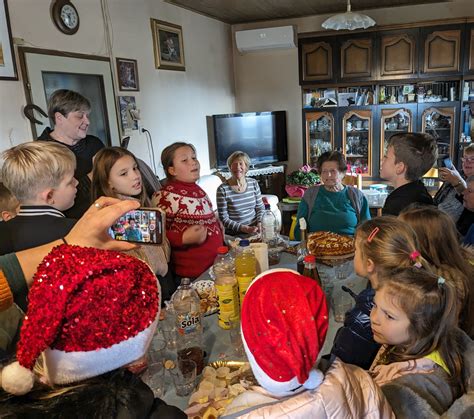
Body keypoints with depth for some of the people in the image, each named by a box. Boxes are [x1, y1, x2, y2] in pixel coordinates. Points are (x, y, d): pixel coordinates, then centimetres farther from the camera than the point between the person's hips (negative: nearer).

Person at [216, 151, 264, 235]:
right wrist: (245, 228, -17)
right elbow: (224, 219, -8)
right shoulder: (222, 189, -8)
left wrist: (259, 224, -7)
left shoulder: (253, 183, 5)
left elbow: (260, 208, 11)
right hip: (233, 236, -4)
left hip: (254, 232, 4)